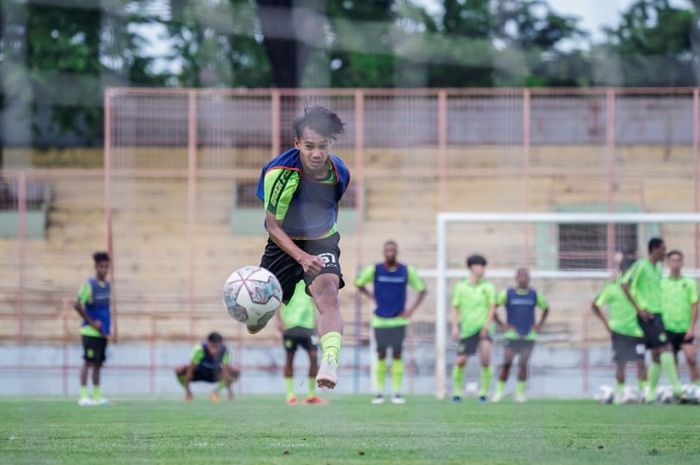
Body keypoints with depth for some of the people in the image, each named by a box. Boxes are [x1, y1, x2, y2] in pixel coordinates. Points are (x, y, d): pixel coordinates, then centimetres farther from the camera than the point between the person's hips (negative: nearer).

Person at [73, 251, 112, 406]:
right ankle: (83, 396, -10)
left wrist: (108, 327, 13)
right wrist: (92, 322, -14)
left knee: (98, 363, 10)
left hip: (102, 331, 7)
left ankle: (97, 396, 16)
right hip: (90, 331, -7)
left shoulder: (107, 285, 10)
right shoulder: (89, 284, -12)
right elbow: (77, 306, -15)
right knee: (89, 362, -10)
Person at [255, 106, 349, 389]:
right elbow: (273, 227, -20)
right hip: (284, 243, -1)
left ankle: (330, 361, -49)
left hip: (321, 241, 1)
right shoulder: (280, 172, -25)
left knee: (328, 292, -31)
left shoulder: (339, 173, -13)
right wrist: (302, 257, -32)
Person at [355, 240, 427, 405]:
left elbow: (422, 290, 9)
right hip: (380, 320, 0)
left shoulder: (407, 271, -1)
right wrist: (372, 297, 0)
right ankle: (379, 392, 8)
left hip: (398, 320, 0)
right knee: (381, 355, 2)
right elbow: (359, 284, 12)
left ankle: (397, 393, 1)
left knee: (397, 354, -2)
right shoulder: (374, 270, -2)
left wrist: (411, 309, -1)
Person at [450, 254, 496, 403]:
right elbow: (455, 308, 7)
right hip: (466, 329, 1)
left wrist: (486, 325, -9)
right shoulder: (460, 287, 5)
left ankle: (484, 391, -9)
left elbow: (492, 307, 2)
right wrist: (455, 327, -3)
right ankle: (457, 391, 19)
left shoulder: (488, 287, 5)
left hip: (482, 328, -1)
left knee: (486, 358, -21)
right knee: (460, 361, -1)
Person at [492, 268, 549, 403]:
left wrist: (539, 324, 10)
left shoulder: (534, 295, 6)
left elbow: (546, 308, 22)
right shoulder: (507, 294, -1)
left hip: (529, 336, 2)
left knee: (523, 364, -5)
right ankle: (499, 391, 2)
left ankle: (520, 392, 5)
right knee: (507, 364, -8)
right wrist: (501, 324, -2)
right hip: (512, 336, -2)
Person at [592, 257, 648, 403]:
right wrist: (606, 323, -1)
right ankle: (619, 393, 11)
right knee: (620, 364, 2)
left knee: (641, 362, -7)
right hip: (619, 331, -1)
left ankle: (644, 391, -4)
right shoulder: (612, 289, -3)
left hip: (637, 331, 1)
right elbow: (595, 306, 3)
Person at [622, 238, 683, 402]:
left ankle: (651, 394, 10)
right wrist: (639, 309, -17)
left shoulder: (657, 268, 16)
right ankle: (677, 388, -16)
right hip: (647, 314, -9)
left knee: (657, 355, 7)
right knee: (665, 348, -14)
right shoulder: (641, 265, -10)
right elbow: (625, 285, -16)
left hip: (657, 313, 9)